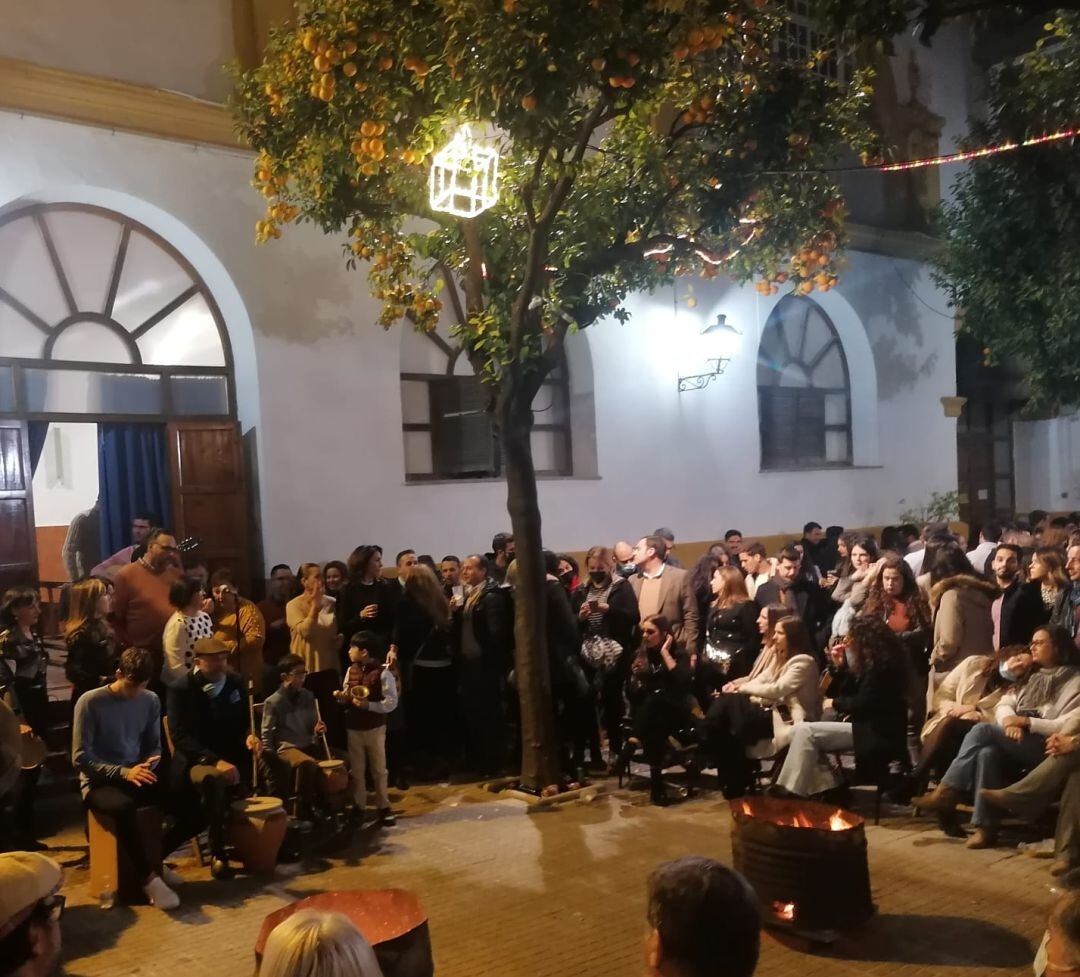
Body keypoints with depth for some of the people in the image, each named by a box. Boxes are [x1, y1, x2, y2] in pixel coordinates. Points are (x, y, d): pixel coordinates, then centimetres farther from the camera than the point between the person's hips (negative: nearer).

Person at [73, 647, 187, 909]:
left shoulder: (151, 701, 4)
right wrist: (123, 772, -25)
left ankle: (154, 859, 9)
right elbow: (80, 758, -14)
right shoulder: (90, 703, -11)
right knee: (123, 807, -41)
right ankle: (149, 877, -23)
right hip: (99, 782, -5)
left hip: (137, 775, 5)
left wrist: (148, 767, -12)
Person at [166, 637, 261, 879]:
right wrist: (215, 761, -30)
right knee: (213, 779, -38)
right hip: (196, 760, -5)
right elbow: (180, 737, -18)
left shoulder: (235, 682, 6)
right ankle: (217, 854, -24)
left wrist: (250, 737, -14)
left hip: (231, 757, 5)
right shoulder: (181, 690, -9)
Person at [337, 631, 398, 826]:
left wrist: (368, 705, -26)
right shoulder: (351, 671, 3)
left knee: (378, 770, 9)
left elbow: (392, 702, -17)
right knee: (356, 770, 12)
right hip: (353, 729, 5)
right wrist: (342, 698, -11)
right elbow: (347, 697, 12)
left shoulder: (383, 673, -15)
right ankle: (359, 807, 24)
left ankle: (383, 808, 20)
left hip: (375, 729, -5)